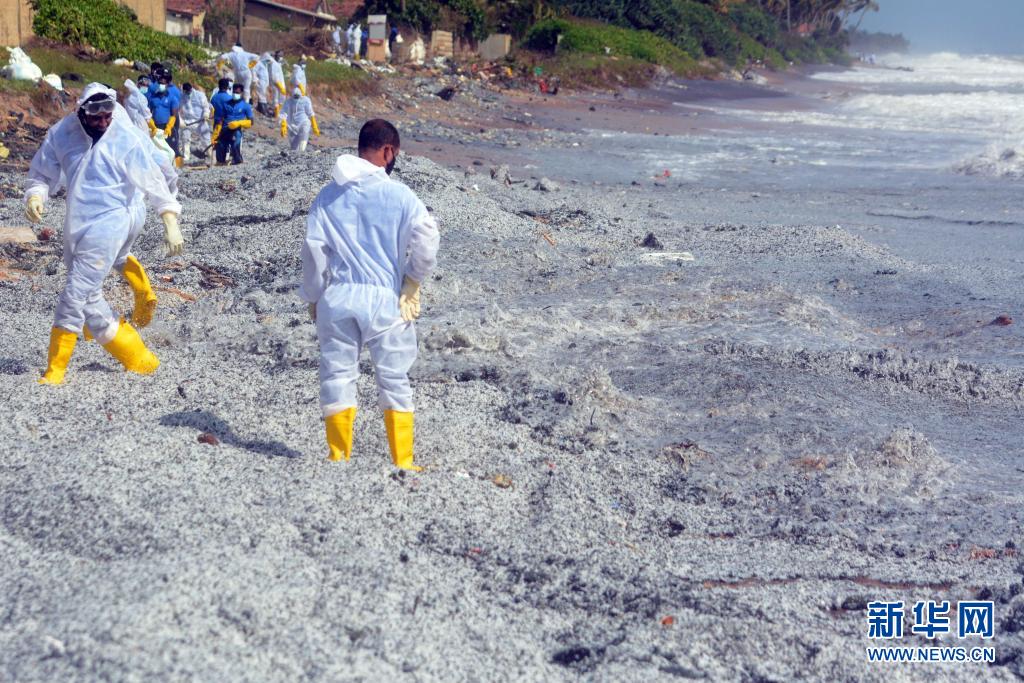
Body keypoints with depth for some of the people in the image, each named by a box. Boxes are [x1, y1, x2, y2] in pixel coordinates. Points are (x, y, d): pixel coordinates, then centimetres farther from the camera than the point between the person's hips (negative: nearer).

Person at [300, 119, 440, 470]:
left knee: (337, 377, 11)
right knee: (394, 381, 7)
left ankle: (339, 458, 15)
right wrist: (412, 281, 4)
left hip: (337, 297, 2)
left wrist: (314, 297, 12)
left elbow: (313, 250, 2)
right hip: (385, 298, -2)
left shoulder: (328, 196, 3)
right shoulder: (400, 195, -5)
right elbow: (427, 239, -12)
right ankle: (403, 463, 10)